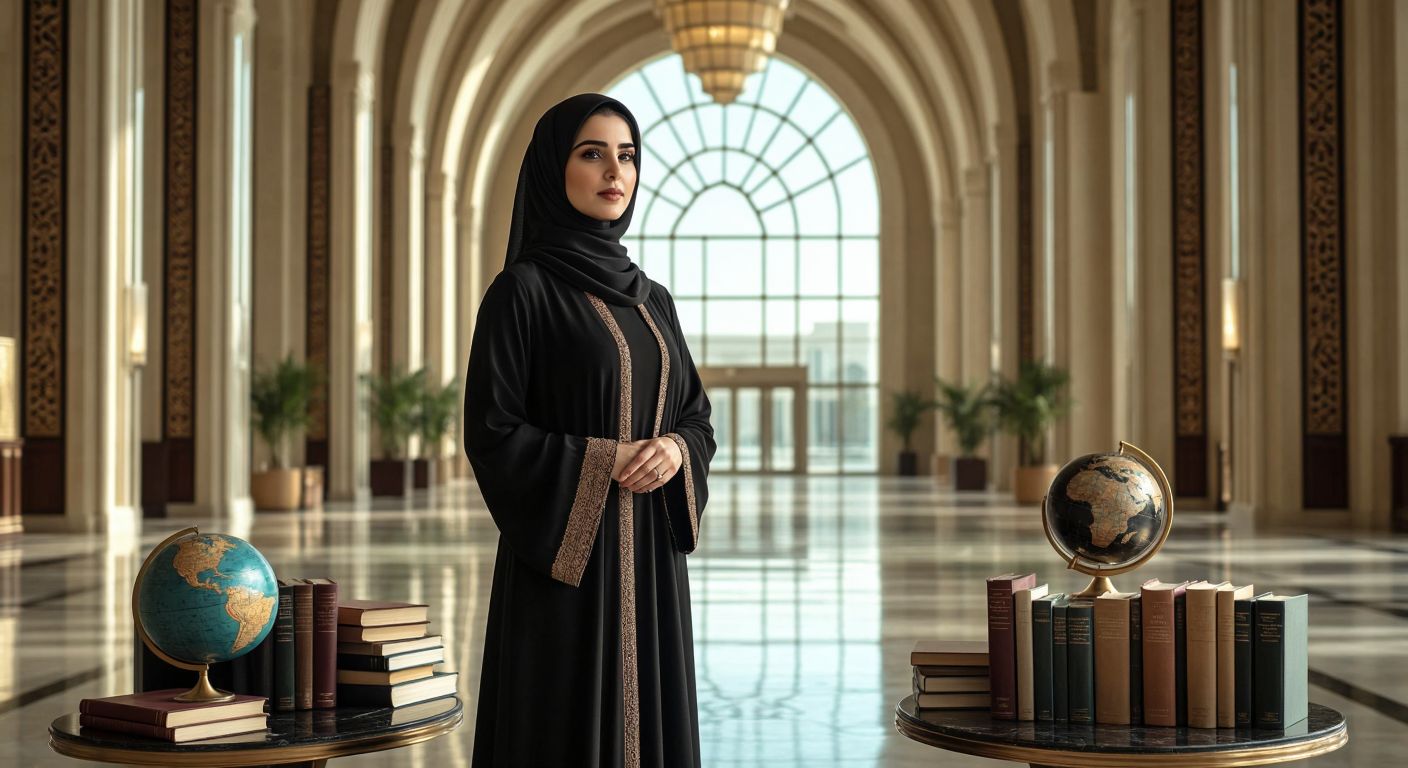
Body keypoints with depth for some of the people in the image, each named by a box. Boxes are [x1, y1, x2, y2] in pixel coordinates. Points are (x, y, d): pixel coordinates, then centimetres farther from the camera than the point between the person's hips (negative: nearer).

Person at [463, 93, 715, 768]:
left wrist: (676, 449, -8)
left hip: (650, 561, 6)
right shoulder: (523, 289, -6)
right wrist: (603, 465, -17)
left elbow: (696, 416, 14)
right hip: (565, 555, -6)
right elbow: (490, 431, -11)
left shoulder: (650, 299, 13)